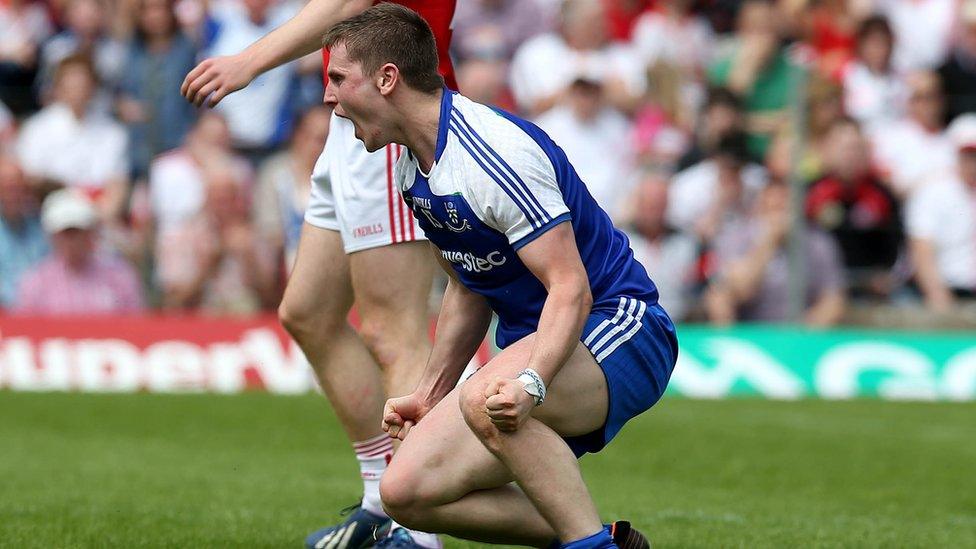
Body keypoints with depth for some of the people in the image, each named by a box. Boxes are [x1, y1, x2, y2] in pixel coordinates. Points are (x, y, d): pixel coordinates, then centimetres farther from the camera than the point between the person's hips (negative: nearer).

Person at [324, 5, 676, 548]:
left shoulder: (497, 152, -22)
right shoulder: (412, 167, 8)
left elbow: (571, 288, -27)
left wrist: (529, 384, -41)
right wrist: (430, 393, 20)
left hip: (618, 333, -9)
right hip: (538, 352, 9)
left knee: (486, 401, -39)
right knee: (407, 491, -8)